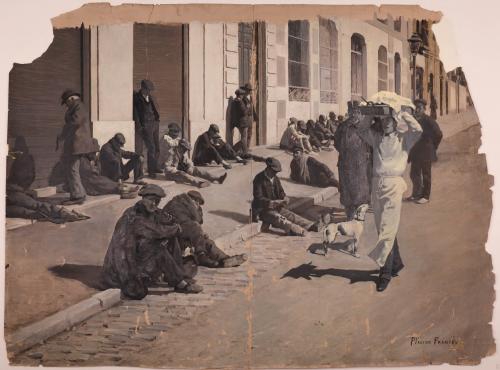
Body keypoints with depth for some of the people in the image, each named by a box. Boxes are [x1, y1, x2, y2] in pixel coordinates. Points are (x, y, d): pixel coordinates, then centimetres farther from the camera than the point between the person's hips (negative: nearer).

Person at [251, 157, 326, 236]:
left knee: (291, 215, -12)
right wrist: (274, 202, -30)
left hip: (276, 207, 7)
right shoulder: (259, 179, -14)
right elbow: (259, 198, -20)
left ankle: (312, 226, -29)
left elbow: (281, 192, 14)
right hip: (263, 210, -7)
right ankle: (300, 231, -51)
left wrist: (285, 198, -11)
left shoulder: (275, 179, 9)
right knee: (279, 218, -29)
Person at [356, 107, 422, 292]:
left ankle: (385, 271, -5)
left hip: (394, 185, -5)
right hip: (377, 184, 5)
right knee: (384, 229, 11)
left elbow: (418, 130, -13)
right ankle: (396, 262, 27)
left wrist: (402, 114, -8)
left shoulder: (403, 137, 3)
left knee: (387, 230, -8)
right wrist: (371, 115, 6)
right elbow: (361, 129, 18)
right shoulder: (376, 137, 15)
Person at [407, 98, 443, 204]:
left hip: (426, 153, -6)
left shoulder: (428, 121, -13)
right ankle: (416, 194, 27)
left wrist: (433, 147, -2)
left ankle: (425, 196, 14)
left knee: (425, 175, 4)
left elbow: (438, 134, -10)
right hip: (415, 153, 6)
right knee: (414, 174, 12)